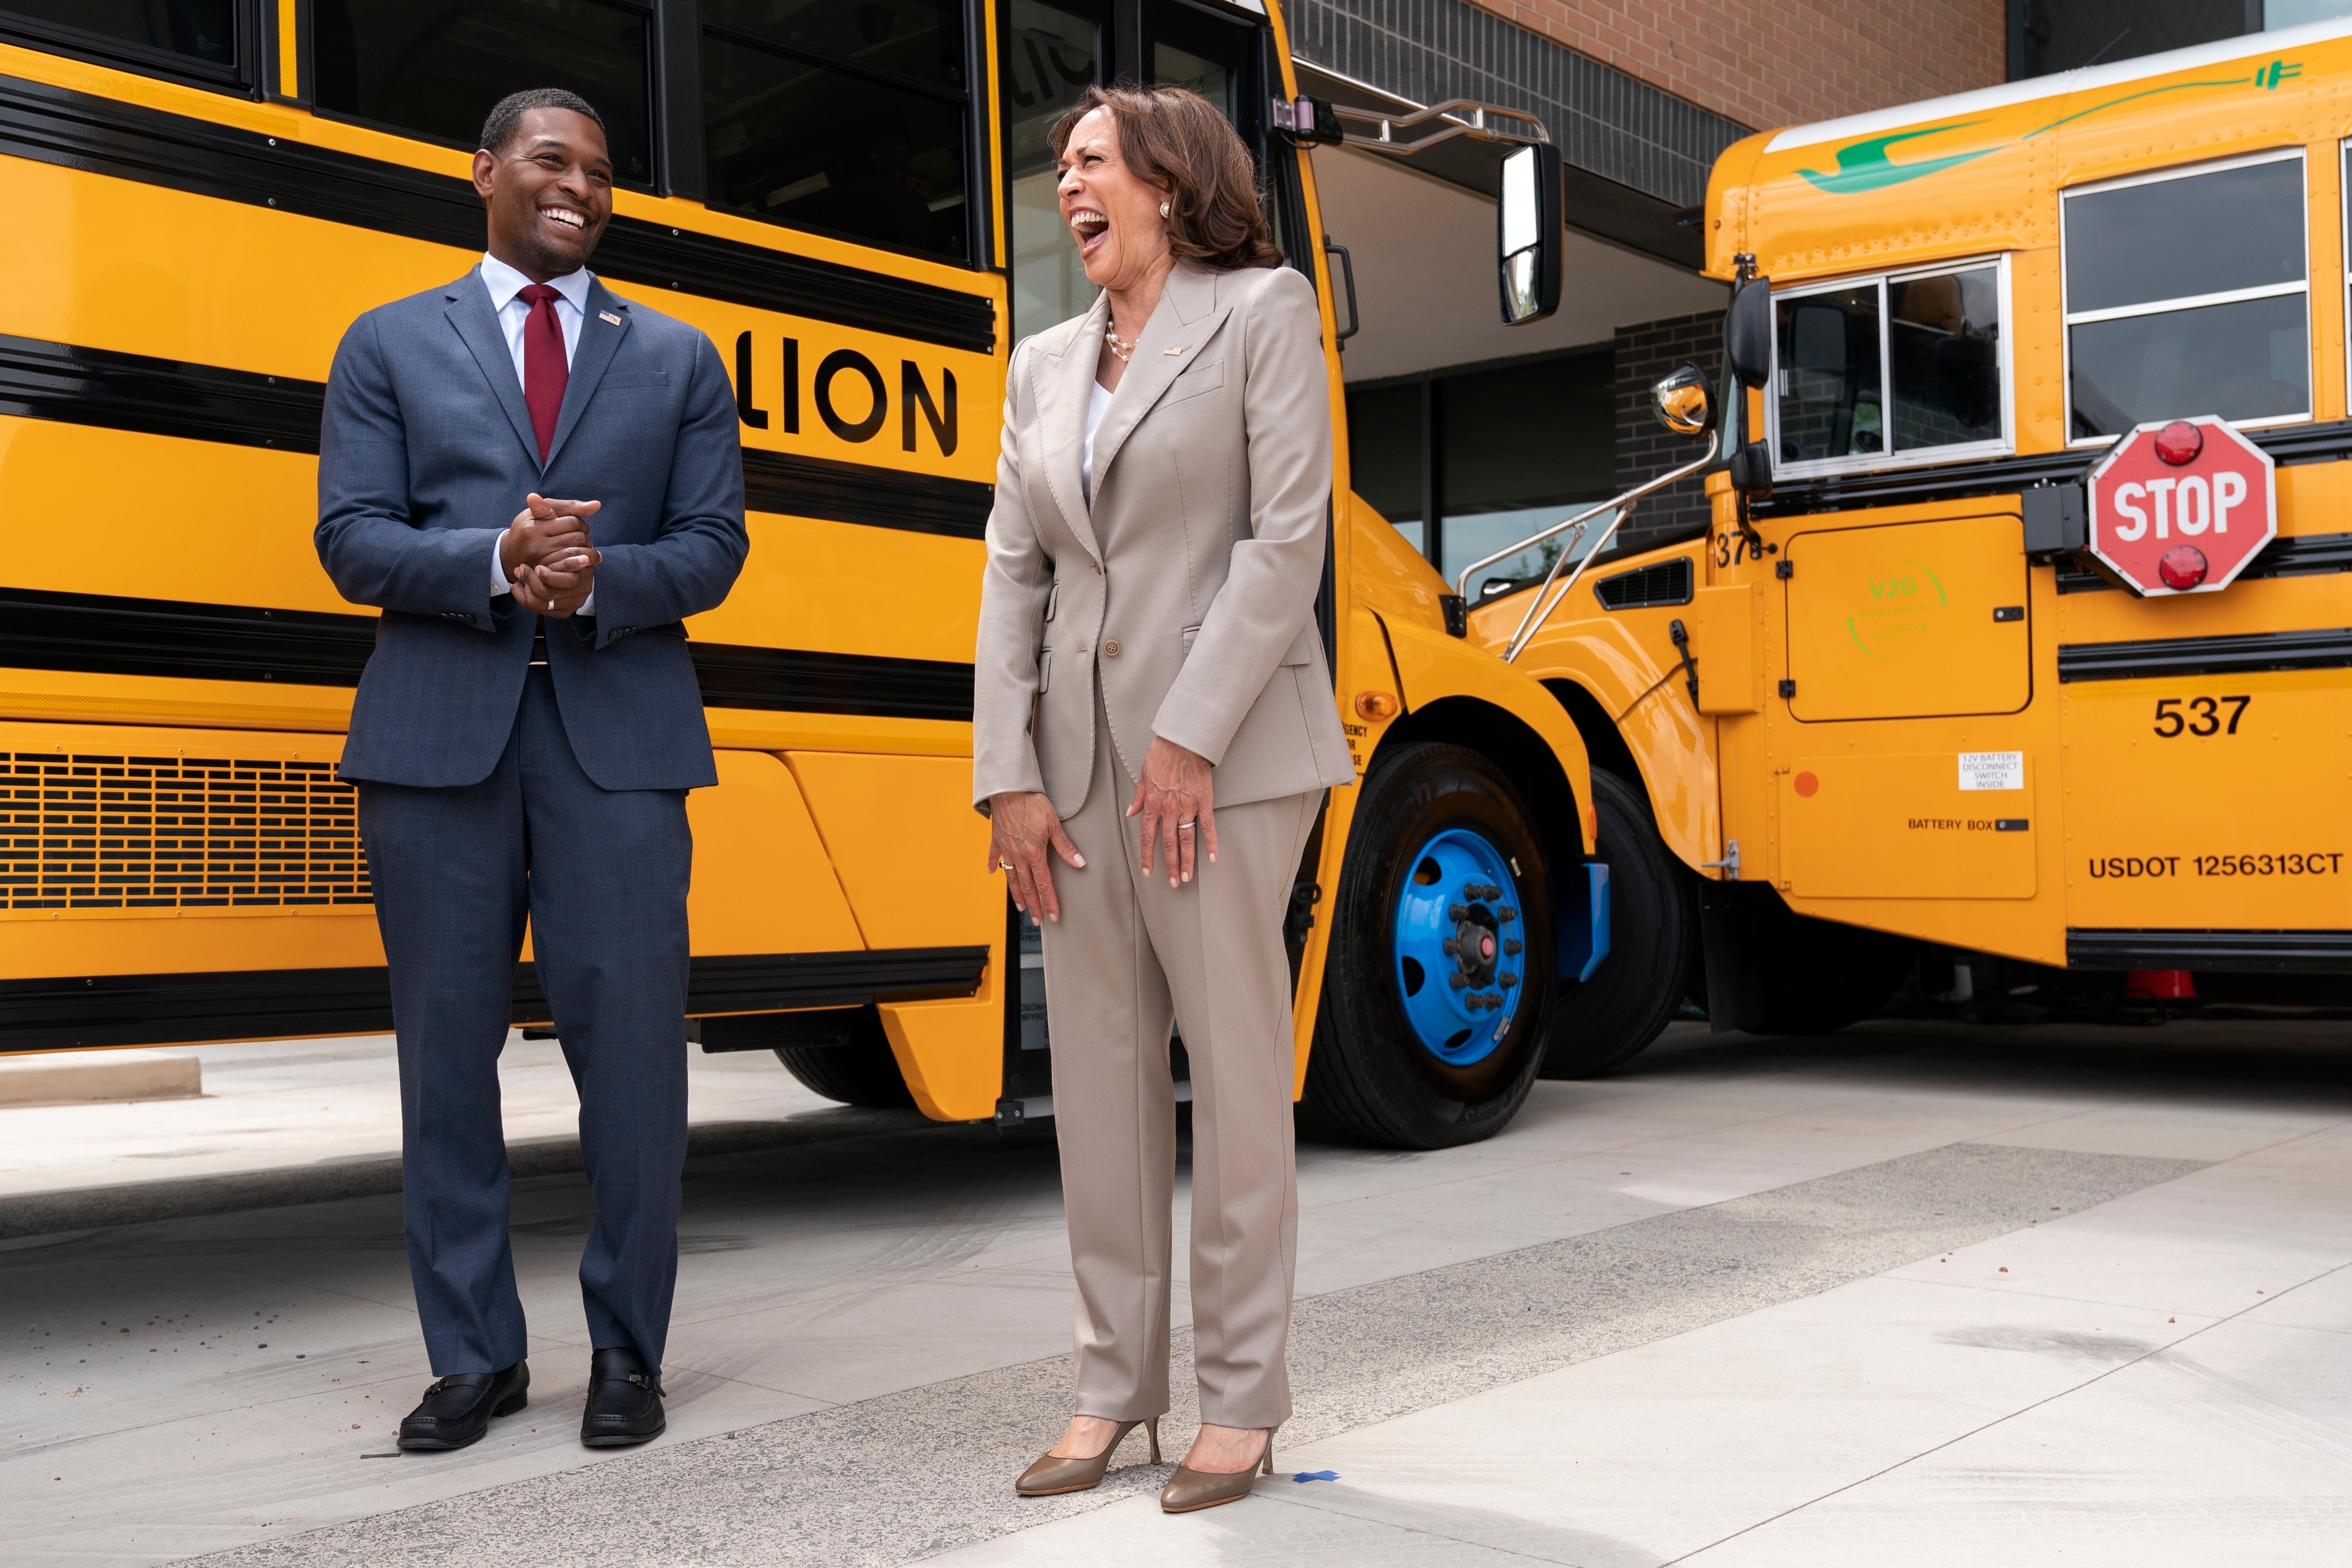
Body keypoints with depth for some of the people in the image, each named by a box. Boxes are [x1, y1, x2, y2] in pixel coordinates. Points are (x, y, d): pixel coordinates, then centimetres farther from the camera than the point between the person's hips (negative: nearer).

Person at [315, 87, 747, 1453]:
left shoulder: (679, 359, 15)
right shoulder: (390, 344, 13)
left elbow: (713, 548, 7)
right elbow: (351, 539, 3)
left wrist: (599, 581, -13)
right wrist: (494, 562, -15)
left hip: (620, 732, 0)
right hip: (439, 731, 0)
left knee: (633, 1041, -3)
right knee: (447, 1043, 3)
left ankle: (629, 1353, 11)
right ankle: (476, 1355, 15)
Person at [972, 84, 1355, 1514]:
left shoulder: (1264, 311, 1)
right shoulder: (1045, 366, 17)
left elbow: (1287, 538, -9)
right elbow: (1015, 576, 11)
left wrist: (1190, 739, -16)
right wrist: (1009, 777, 1)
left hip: (1229, 752, -6)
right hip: (1079, 760, 6)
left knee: (1236, 1069, 0)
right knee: (1096, 1073, 8)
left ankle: (1244, 1401, 11)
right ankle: (1116, 1387, 19)